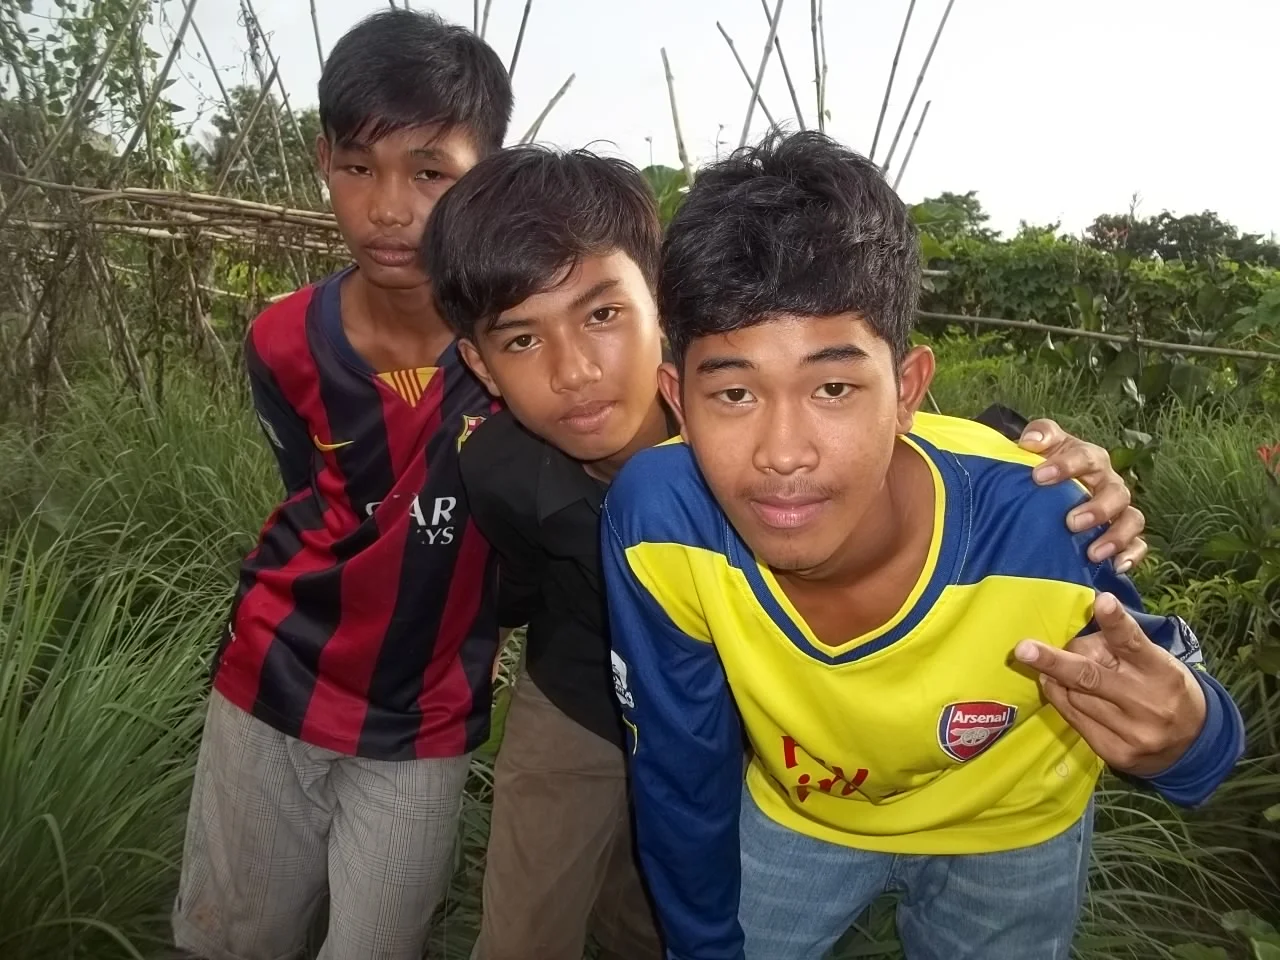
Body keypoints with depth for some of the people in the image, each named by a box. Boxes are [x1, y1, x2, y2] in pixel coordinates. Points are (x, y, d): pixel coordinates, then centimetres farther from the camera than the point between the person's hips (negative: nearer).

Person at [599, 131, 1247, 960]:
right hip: (793, 807, 0)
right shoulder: (656, 521, -35)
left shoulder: (1049, 533, -37)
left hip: (1010, 832, 1)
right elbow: (681, 780, -17)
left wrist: (1182, 740, -40)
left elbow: (1179, 718, -16)